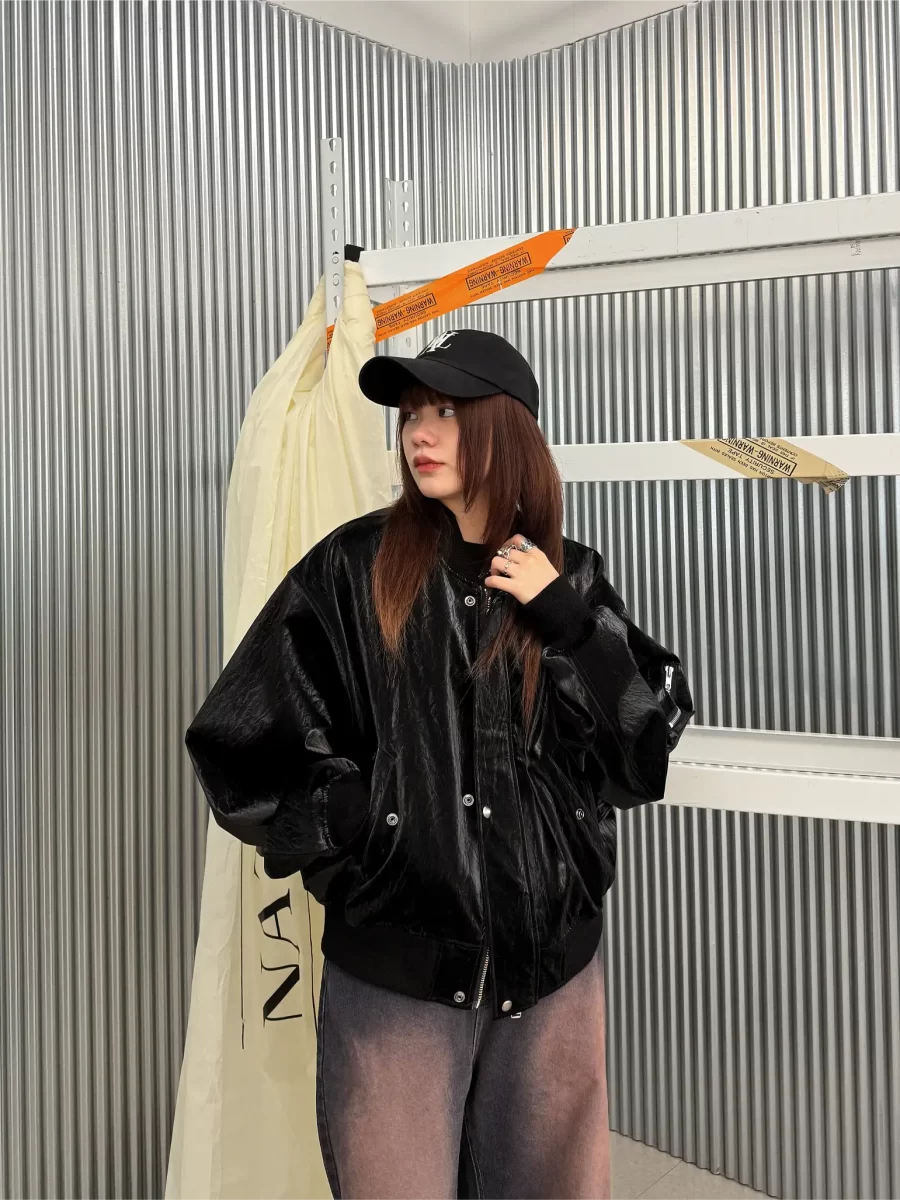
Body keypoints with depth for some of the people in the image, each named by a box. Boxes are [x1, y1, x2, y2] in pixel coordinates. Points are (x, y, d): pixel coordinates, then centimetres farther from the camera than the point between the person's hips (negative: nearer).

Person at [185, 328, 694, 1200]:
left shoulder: (572, 580, 1)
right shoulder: (355, 567, -7)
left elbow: (646, 753, -4)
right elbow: (241, 746, -5)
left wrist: (563, 620, -13)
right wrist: (369, 827, -6)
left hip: (556, 966, 3)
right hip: (396, 972, -2)